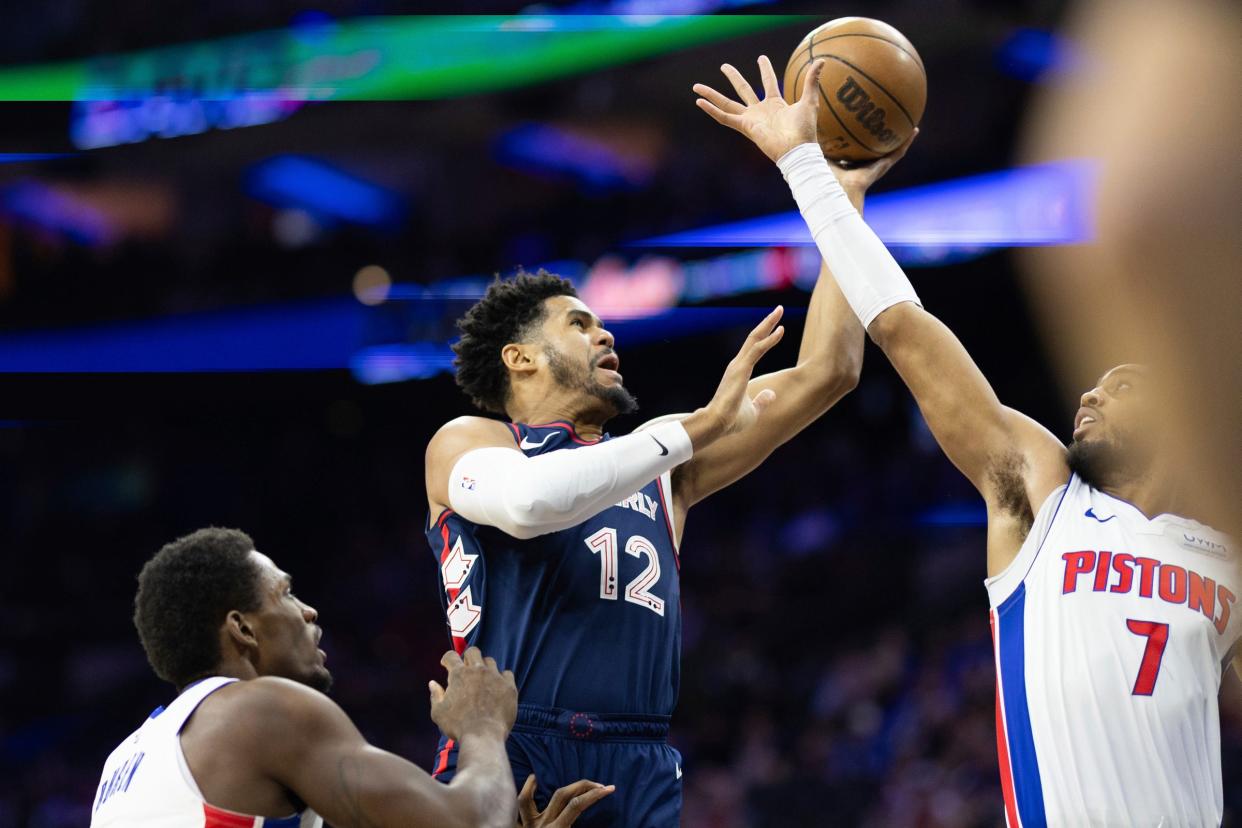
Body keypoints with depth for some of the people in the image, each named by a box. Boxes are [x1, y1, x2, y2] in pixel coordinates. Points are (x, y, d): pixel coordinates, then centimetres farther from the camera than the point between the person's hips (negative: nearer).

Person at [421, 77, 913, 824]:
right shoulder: (464, 445, 9)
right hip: (507, 760, -5)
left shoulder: (662, 468, 24)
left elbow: (825, 373, 21)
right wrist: (697, 425, -11)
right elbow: (526, 501, -16)